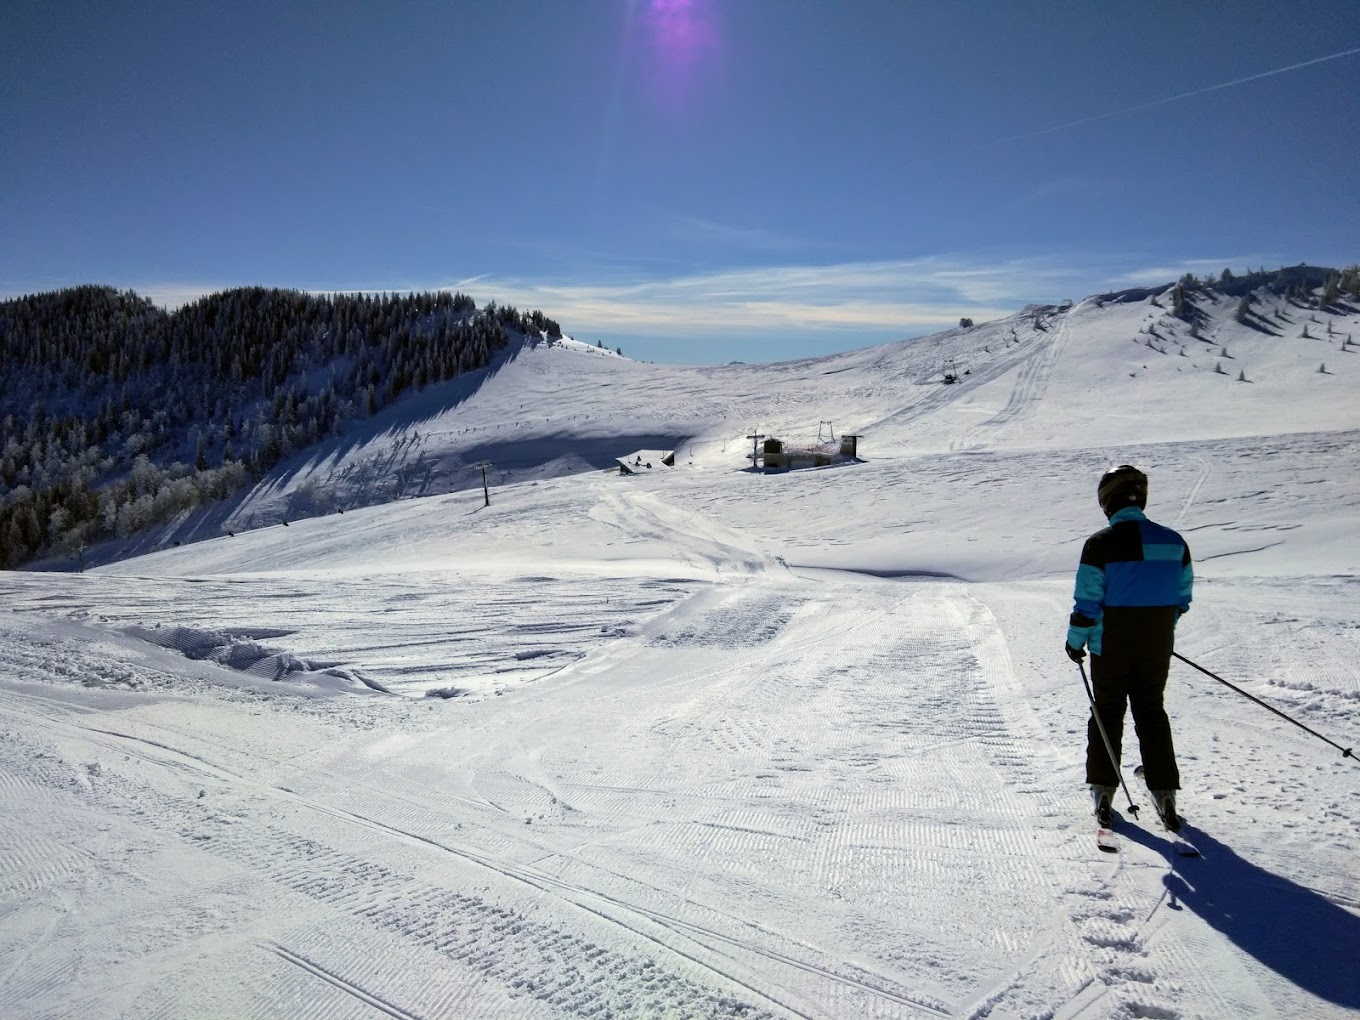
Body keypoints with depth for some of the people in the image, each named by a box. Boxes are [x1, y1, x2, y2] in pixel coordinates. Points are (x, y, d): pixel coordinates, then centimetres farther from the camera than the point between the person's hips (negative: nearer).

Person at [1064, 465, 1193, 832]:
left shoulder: (1100, 544, -16)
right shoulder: (1173, 541, -1)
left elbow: (1087, 602, -15)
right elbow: (1182, 597, 7)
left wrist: (1075, 641, -2)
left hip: (1110, 646, -3)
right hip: (1157, 646, 3)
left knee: (1107, 712, 10)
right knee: (1151, 712, 15)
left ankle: (1103, 791, 13)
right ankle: (1164, 792, 14)